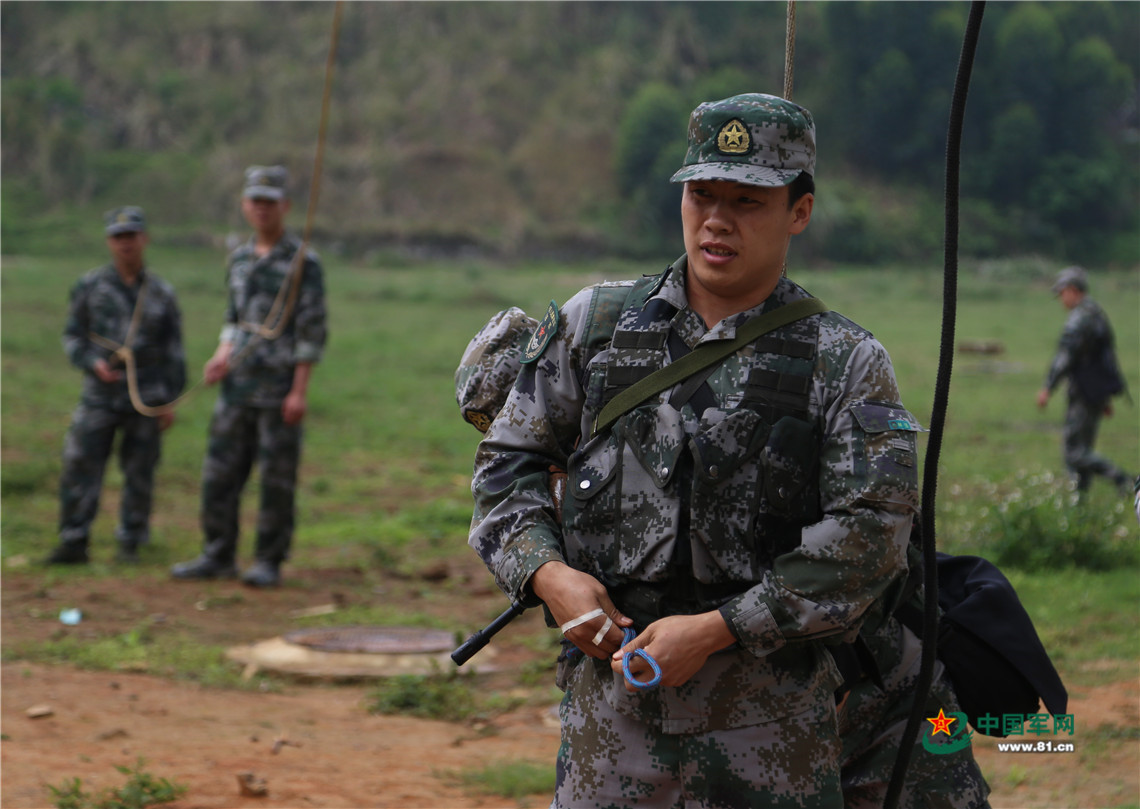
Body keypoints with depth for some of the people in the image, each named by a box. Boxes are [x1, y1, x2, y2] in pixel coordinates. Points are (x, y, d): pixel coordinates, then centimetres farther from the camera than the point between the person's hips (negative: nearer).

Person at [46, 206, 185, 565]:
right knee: (79, 467, -7)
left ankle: (130, 542, 14)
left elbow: (173, 351, 7)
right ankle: (73, 542, -3)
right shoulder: (90, 286, 3)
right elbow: (72, 336, 6)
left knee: (139, 473, 4)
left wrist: (171, 400, 3)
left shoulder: (161, 293, 4)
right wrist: (93, 363, -13)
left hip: (147, 397, 0)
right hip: (100, 395, 0)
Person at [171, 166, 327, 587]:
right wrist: (222, 357, 3)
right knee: (220, 473, 6)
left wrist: (300, 391, -15)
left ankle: (269, 562, 8)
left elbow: (313, 331, -9)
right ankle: (218, 556, 16)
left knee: (276, 478, 0)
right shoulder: (239, 258, 12)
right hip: (237, 385, 6)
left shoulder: (302, 261, -7)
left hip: (279, 389, -6)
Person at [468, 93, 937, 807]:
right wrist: (546, 573, -6)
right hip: (609, 694, 2)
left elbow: (870, 535, -10)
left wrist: (713, 630, -16)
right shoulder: (594, 322, 8)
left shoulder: (846, 364, -1)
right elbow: (509, 459, 14)